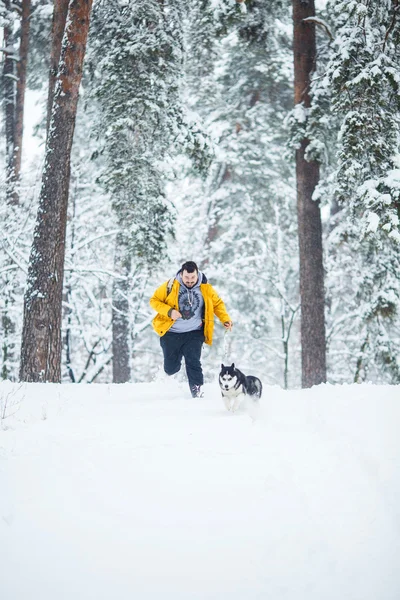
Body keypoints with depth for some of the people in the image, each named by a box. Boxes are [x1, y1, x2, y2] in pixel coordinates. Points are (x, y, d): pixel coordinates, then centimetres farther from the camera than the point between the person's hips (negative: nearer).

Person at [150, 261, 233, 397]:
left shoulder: (206, 288, -4)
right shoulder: (170, 286, -10)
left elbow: (218, 304, 8)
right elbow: (154, 300, -4)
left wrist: (225, 319, -8)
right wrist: (169, 311, -20)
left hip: (194, 333, 0)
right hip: (171, 333, 0)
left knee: (193, 363, -15)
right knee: (170, 368, 8)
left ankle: (197, 390, -3)